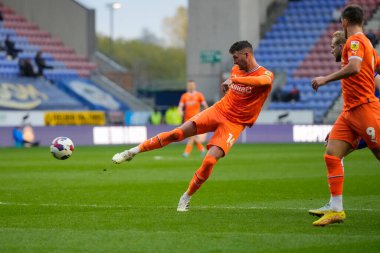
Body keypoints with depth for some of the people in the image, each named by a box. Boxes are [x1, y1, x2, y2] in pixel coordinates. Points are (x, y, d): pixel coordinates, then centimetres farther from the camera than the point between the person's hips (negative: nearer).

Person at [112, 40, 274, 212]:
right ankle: (132, 152, -4)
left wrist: (234, 80, -40)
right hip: (218, 110, 5)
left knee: (210, 160, -22)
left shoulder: (265, 74, -12)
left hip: (234, 124, -5)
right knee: (177, 133, -13)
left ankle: (186, 198, -3)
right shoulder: (236, 69, 9)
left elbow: (264, 81, -39)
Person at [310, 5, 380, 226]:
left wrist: (326, 79, -21)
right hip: (350, 111, 9)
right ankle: (336, 209, -4)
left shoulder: (356, 40, -10)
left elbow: (354, 67, -27)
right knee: (332, 155, -2)